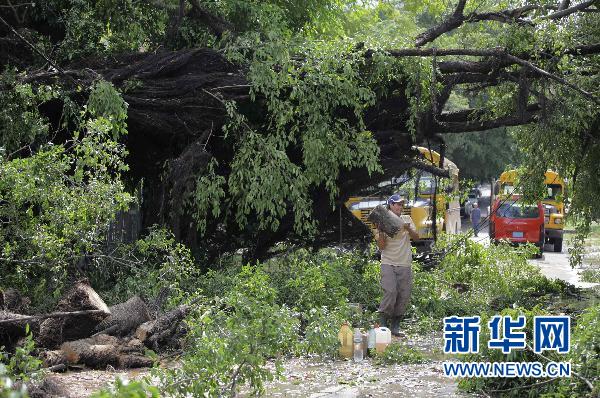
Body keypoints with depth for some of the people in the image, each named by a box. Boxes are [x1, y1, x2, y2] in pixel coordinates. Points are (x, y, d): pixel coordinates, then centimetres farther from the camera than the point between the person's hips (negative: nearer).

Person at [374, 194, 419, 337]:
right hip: (389, 264, -4)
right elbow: (381, 247, -3)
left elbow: (416, 237, 5)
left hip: (405, 265, 4)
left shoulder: (406, 219, 13)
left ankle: (395, 325, 11)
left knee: (404, 296, 1)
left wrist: (408, 229, -14)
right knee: (390, 293, -18)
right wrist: (380, 232, -19)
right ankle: (383, 322, -4)